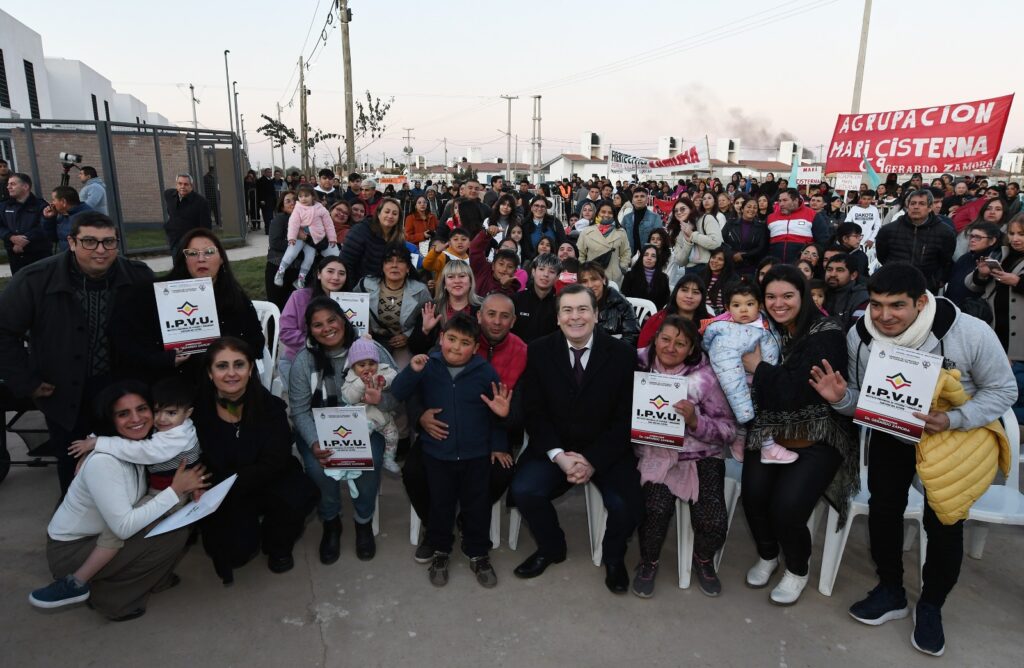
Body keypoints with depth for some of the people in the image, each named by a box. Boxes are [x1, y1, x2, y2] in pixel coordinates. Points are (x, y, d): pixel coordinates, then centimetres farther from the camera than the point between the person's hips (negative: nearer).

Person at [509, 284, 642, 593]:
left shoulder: (622, 354, -8)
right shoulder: (539, 351, -4)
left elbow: (626, 417, -8)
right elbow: (534, 413, -4)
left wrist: (593, 460, -17)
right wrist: (559, 456, -17)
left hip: (607, 450, -1)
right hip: (554, 448, 1)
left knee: (627, 504, -24)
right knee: (523, 490, -22)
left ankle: (613, 557, 13)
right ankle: (551, 548, 11)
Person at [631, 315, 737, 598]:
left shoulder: (705, 377, -6)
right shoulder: (638, 367, -1)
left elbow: (728, 431, -4)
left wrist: (695, 420, -20)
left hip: (699, 456, 0)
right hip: (653, 455, 0)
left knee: (713, 521, -17)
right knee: (656, 508, -25)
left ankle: (704, 560, 20)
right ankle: (648, 562, 7)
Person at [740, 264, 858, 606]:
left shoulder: (827, 334, -10)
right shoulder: (765, 330, 7)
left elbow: (798, 390, -20)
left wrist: (758, 366, -11)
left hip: (818, 437, -4)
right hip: (771, 431, 4)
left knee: (787, 505, -21)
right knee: (753, 493, -19)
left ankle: (797, 570, 13)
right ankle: (767, 555, 15)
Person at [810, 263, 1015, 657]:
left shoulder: (971, 334, -28)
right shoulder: (859, 336, -19)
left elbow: (1002, 390, -15)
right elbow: (864, 399, -5)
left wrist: (953, 420, -31)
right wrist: (841, 398, -30)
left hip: (955, 435, -2)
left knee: (944, 521, -4)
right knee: (883, 506, -1)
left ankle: (931, 606, 21)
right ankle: (891, 591, 24)